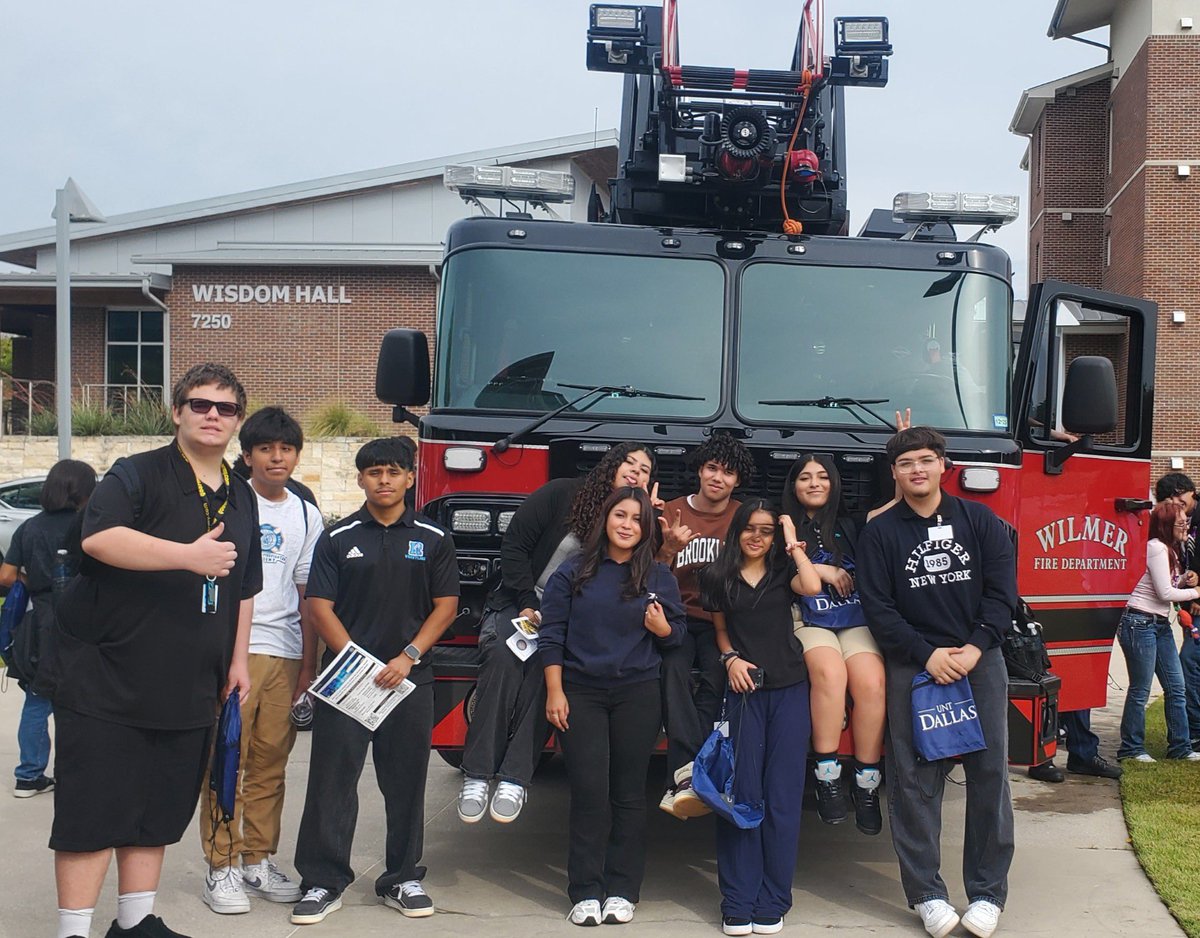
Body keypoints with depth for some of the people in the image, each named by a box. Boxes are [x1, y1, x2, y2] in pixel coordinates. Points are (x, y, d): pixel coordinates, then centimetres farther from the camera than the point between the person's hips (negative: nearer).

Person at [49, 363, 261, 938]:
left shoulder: (241, 499, 14)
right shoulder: (137, 475, -8)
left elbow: (243, 587, 22)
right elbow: (99, 538, -27)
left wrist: (238, 658, 15)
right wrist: (190, 555, -35)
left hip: (187, 690, 6)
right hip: (107, 680, -6)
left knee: (159, 810, 13)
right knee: (92, 809, -4)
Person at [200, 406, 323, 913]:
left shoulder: (306, 515, 14)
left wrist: (309, 664, 12)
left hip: (285, 652, 4)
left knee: (270, 763, 7)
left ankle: (258, 861, 17)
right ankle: (222, 867, 5)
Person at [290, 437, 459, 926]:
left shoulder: (433, 540, 6)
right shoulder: (337, 538, 4)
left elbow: (445, 605, 4)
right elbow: (319, 606, 0)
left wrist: (409, 656, -9)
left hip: (410, 679, 1)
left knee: (405, 783, 7)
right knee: (332, 780, -1)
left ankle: (402, 878, 19)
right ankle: (323, 881, 8)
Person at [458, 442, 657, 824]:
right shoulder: (561, 494, 0)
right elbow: (514, 546, -3)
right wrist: (528, 605, -10)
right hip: (517, 604, -1)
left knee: (544, 668, -33)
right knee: (502, 660, -33)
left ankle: (515, 779, -35)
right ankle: (476, 775, -30)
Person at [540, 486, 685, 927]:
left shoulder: (659, 576, 6)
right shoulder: (573, 572, 3)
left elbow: (677, 631, 10)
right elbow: (552, 633, 1)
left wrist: (661, 627, -14)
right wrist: (555, 692, -4)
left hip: (638, 695, 1)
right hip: (581, 693, -1)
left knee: (629, 793, 3)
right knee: (589, 792, -3)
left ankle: (622, 891, 11)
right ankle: (586, 892, 4)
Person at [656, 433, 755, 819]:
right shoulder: (671, 512, 10)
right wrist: (669, 548, -13)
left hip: (721, 623, 1)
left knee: (716, 678, -30)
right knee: (674, 668, -33)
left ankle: (682, 782, -35)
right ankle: (689, 773, -44)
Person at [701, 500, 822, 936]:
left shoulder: (783, 571, 7)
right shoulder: (718, 576, 8)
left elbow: (812, 587, -14)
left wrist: (793, 543, -3)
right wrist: (731, 659, -3)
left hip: (789, 690, 0)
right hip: (744, 690, 0)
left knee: (782, 795, 1)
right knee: (742, 793, -2)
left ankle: (772, 902, 8)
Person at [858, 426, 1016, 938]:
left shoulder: (979, 519, 7)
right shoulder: (880, 532, 4)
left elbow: (1002, 589, 2)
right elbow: (878, 608, -2)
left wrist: (976, 647, -11)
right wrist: (927, 655, -12)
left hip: (979, 660, 1)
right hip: (912, 664, -1)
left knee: (989, 774, 0)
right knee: (914, 780, 0)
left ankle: (987, 892, 10)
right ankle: (926, 893, 9)